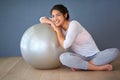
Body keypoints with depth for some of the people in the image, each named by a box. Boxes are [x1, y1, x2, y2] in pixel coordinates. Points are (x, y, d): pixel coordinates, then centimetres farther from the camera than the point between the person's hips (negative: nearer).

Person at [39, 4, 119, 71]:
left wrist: (57, 30, -12)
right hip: (79, 56, 3)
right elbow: (42, 19, 11)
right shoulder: (60, 23, 1)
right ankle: (99, 67, -20)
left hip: (93, 56, -3)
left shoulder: (73, 24, -17)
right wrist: (51, 22, -10)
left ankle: (80, 65, -29)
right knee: (63, 57, -34)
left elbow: (65, 45, -24)